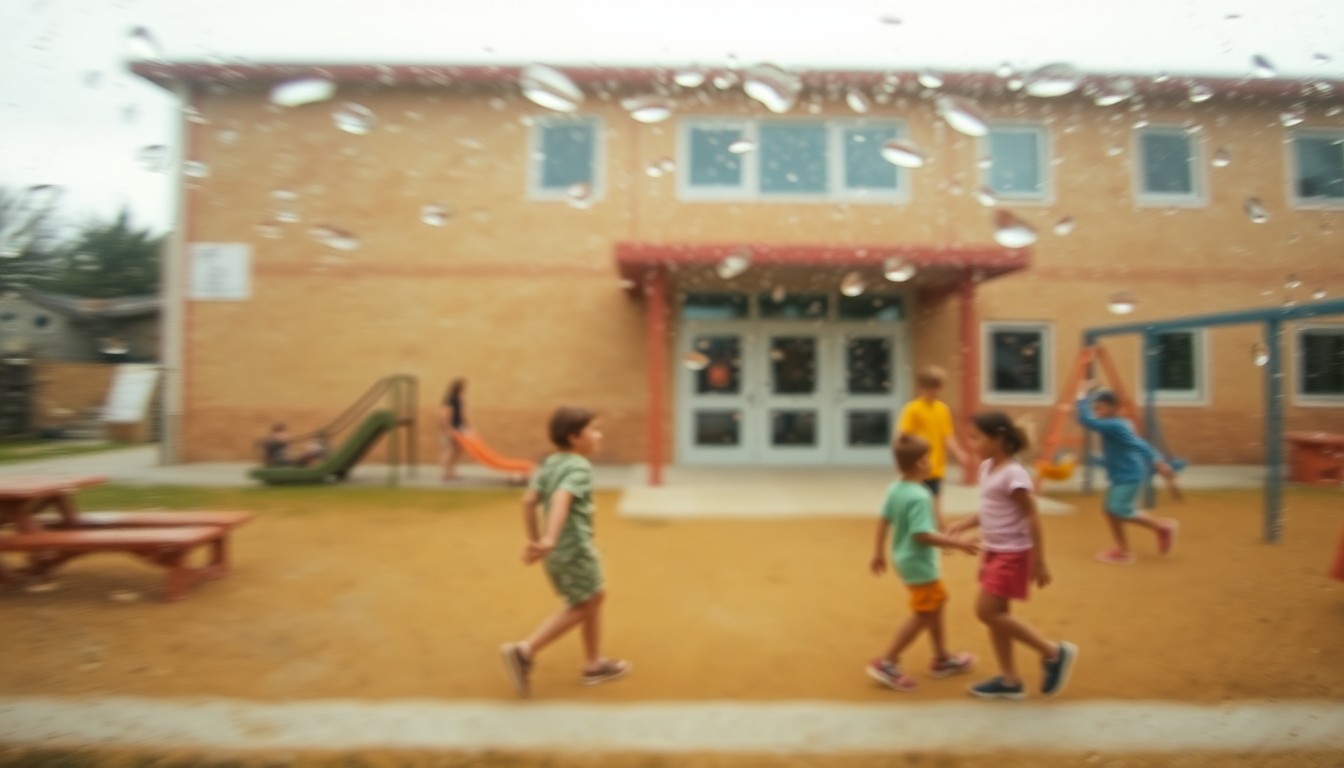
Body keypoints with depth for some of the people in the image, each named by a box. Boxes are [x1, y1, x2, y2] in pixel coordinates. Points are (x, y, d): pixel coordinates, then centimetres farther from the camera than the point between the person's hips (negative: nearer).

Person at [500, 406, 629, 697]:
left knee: (595, 597, 22)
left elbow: (529, 502, 7)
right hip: (575, 549, -9)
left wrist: (534, 540, 15)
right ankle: (525, 651, 1)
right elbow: (562, 499, -32)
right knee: (580, 607, 7)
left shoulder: (549, 463, 10)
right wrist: (550, 538, -43)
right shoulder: (580, 466, -15)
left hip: (557, 552, 9)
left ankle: (594, 663, 32)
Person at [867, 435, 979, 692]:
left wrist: (878, 552, 16)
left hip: (904, 558, 9)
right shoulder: (919, 497, -26)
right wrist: (958, 544, -22)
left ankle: (942, 659, 37)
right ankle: (887, 663, 7)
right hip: (919, 563, -9)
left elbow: (884, 521, 7)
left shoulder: (894, 489, 0)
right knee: (923, 615, 3)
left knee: (936, 603, 23)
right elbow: (923, 535, -29)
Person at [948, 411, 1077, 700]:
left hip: (1012, 554, -9)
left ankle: (1054, 652, 9)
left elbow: (1032, 517, -19)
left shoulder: (1013, 474, -21)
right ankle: (1010, 680, 24)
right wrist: (964, 524, 4)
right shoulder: (987, 468, 6)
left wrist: (1039, 561, -18)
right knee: (995, 614, 12)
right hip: (993, 551, 9)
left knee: (987, 612, -6)